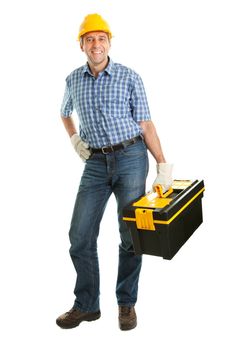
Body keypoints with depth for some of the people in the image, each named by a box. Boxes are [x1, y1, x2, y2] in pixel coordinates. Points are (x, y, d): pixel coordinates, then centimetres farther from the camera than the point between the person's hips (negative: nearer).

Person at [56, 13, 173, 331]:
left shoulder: (130, 77, -2)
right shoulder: (74, 79, 9)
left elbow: (146, 124, -2)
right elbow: (65, 113, 28)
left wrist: (163, 165, -8)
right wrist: (74, 139, 12)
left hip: (131, 158, -3)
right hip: (95, 163, 3)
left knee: (131, 235, 2)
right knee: (80, 236, 1)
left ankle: (127, 304, 20)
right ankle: (86, 305, 17)